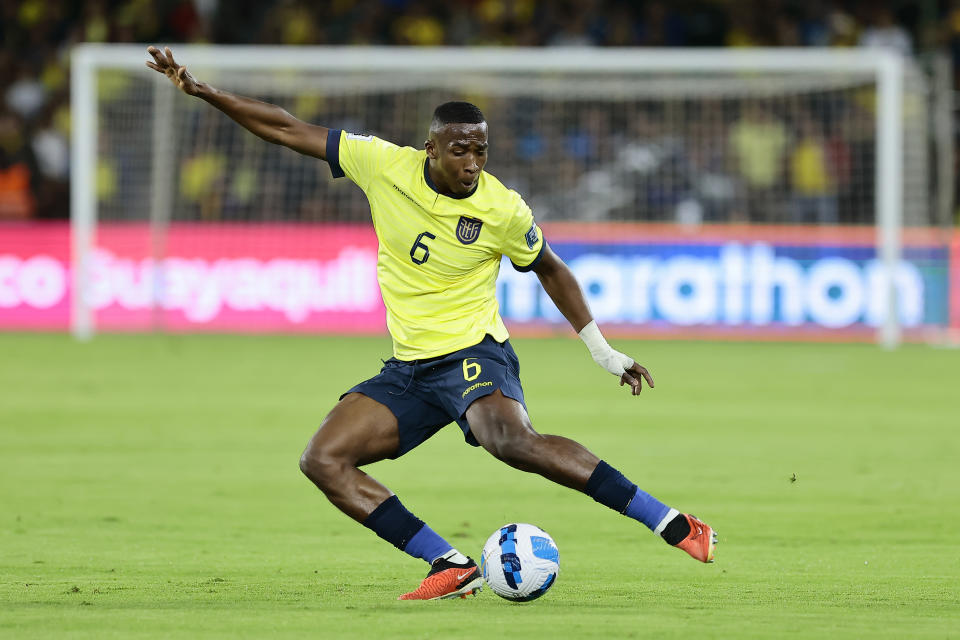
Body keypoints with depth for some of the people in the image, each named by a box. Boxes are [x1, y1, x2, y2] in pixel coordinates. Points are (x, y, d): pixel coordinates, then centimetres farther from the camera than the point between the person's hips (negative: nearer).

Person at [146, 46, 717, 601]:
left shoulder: (503, 210, -10)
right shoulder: (385, 165, -6)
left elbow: (550, 270, 9)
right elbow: (289, 131, 1)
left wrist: (602, 350, 11)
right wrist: (202, 91, -3)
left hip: (475, 353, -5)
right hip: (408, 367, 5)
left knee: (511, 440, -36)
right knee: (323, 460, -11)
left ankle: (670, 523, -34)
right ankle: (453, 568, -16)